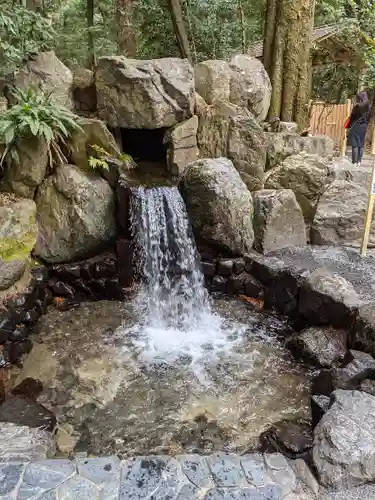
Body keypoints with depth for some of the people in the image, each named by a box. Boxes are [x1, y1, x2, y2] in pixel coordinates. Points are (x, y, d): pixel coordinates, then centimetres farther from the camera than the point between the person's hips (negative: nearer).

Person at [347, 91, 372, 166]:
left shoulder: (357, 106, -14)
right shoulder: (368, 106, 6)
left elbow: (352, 117, -8)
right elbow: (368, 118, 10)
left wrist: (349, 126, 1)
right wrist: (365, 125, 18)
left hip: (356, 126, -6)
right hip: (364, 127, 6)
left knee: (355, 144, -3)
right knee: (361, 144, 9)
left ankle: (355, 162, -4)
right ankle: (359, 161, 11)